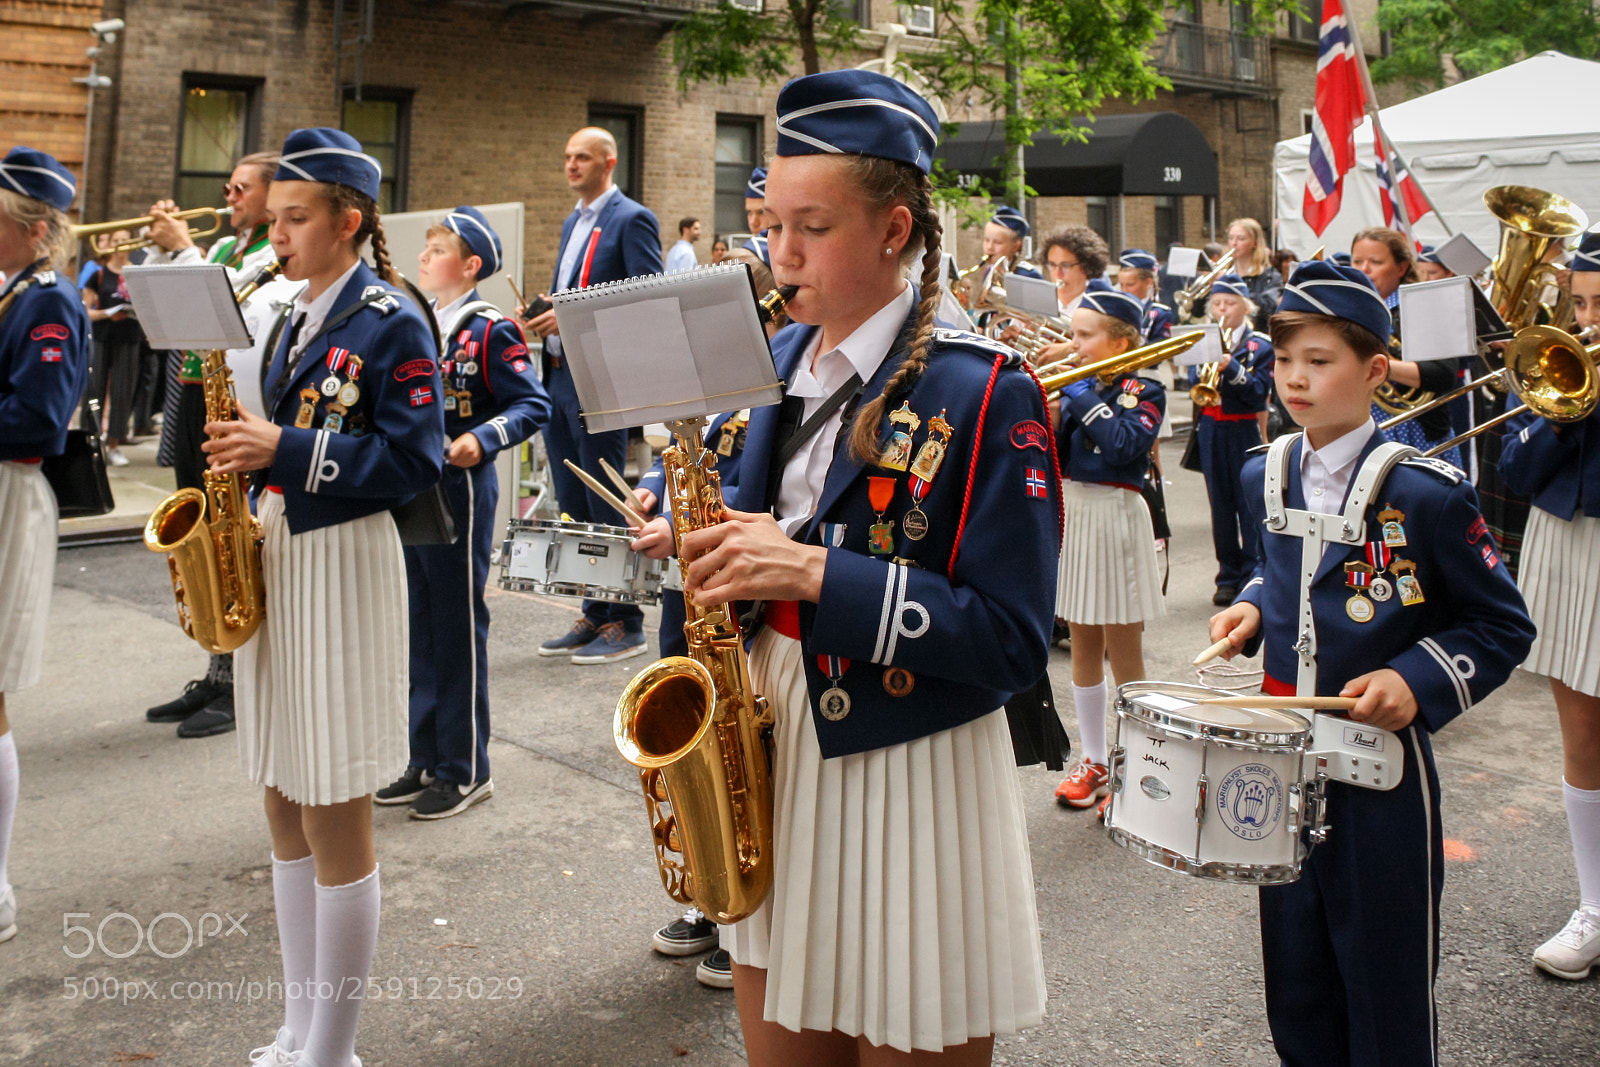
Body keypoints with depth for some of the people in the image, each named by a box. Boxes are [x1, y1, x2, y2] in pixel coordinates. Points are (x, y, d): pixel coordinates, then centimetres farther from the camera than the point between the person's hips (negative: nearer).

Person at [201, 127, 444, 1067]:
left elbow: (412, 463, -17)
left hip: (344, 567, -9)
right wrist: (247, 452, 2)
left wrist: (284, 450, -21)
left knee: (333, 816, -1)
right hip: (275, 556, 9)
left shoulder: (393, 323, -10)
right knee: (285, 805, 14)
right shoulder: (303, 317, 14)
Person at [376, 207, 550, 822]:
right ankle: (426, 761, 25)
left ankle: (466, 770, 12)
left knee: (459, 629, 0)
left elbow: (534, 405, -12)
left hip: (459, 493, -7)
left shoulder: (489, 330, -9)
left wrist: (482, 440, -25)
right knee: (418, 628, 13)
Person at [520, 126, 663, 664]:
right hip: (558, 378, 9)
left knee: (606, 507, -4)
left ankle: (626, 625, 6)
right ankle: (594, 615, 21)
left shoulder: (632, 220, -7)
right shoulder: (572, 223, 20)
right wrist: (538, 316, 4)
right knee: (572, 505, 12)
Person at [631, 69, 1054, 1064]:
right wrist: (715, 540, -1)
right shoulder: (783, 358, 7)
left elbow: (1014, 642, -18)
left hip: (910, 771, -6)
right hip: (776, 739, 6)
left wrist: (820, 575, -24)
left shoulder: (985, 391, -14)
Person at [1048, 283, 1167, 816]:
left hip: (1115, 518, -6)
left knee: (1123, 652, 1)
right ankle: (1093, 760, 25)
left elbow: (1124, 444, -26)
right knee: (1083, 647, 13)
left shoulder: (1144, 392, -8)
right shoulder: (1078, 386, 8)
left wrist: (1080, 395, -20)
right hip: (1070, 513, 6)